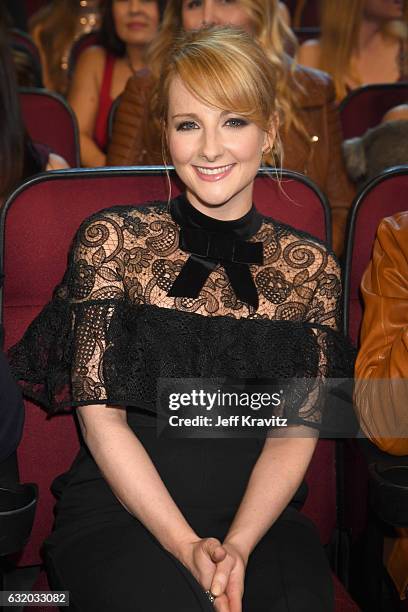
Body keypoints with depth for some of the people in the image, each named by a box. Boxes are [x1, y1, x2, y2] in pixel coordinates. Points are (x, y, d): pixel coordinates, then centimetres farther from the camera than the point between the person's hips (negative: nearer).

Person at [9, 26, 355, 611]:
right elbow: (100, 416, -4)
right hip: (119, 508, -1)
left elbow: (297, 429, 2)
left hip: (261, 513, 2)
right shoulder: (112, 239, -1)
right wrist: (186, 546, -14)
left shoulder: (311, 267, 5)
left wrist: (236, 546, -14)